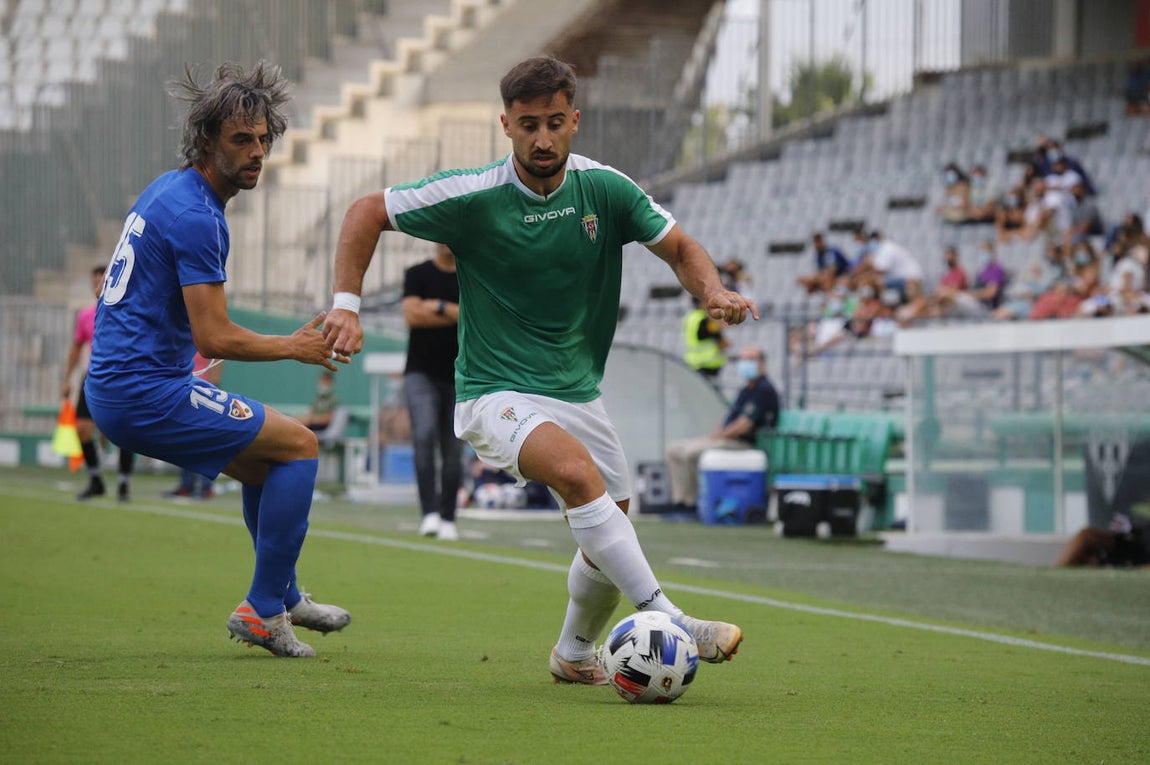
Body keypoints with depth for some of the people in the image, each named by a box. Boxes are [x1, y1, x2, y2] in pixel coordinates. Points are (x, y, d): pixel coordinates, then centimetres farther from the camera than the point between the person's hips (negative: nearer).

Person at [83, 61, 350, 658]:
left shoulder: (166, 190, 15)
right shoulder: (195, 215, -18)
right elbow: (215, 339, -20)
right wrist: (295, 347, -6)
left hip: (113, 388, 10)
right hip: (147, 391, -10)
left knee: (266, 462, 24)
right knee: (298, 445, -5)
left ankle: (284, 599, 33)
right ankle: (262, 610, -3)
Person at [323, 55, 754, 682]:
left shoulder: (605, 189, -5)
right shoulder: (472, 197, -14)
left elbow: (679, 248, 5)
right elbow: (367, 212, -5)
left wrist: (713, 291, -16)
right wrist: (346, 304, -16)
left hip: (578, 391, 5)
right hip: (495, 393, -5)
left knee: (607, 545, 8)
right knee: (578, 472, -33)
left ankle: (574, 654, 37)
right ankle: (667, 624, -35)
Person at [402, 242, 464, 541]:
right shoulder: (417, 275, 5)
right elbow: (412, 315, -10)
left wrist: (439, 307, -11)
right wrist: (459, 315, -8)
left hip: (459, 378, 2)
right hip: (421, 373, -2)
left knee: (453, 451, 2)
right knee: (425, 436, -21)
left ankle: (448, 519, 10)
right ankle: (430, 513, -25)